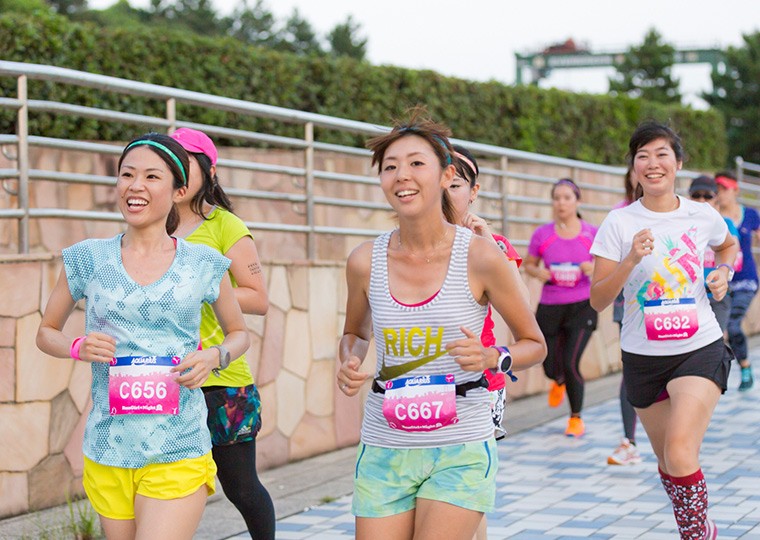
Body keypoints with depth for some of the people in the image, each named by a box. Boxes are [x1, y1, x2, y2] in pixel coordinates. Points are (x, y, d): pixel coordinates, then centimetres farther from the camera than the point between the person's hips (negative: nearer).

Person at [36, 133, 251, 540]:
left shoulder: (203, 265, 2)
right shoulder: (87, 260, 4)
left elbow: (239, 333, 17)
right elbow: (46, 333, 15)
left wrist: (214, 357, -5)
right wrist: (78, 348, -7)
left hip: (179, 458, -2)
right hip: (107, 456, 2)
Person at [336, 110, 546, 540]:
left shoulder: (482, 257, -8)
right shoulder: (365, 262, -1)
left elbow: (535, 345, 4)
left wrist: (492, 358, -15)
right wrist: (350, 365, -2)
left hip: (461, 451, -3)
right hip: (384, 451, 3)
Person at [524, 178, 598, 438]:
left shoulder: (592, 234, -1)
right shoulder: (543, 234, 0)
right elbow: (528, 264, 11)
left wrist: (595, 268, -13)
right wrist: (538, 272, -11)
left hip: (582, 306, -2)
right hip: (550, 307, 2)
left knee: (571, 363, -12)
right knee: (551, 366, 6)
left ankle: (576, 418, 10)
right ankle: (559, 382, 47)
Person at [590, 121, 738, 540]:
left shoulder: (703, 216, -1)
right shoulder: (619, 223, -5)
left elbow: (728, 245, 24)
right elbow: (597, 300, -9)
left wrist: (724, 272, 3)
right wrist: (630, 260, -23)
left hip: (700, 351, -1)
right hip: (643, 357, 1)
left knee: (680, 454, -20)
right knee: (668, 462, 12)